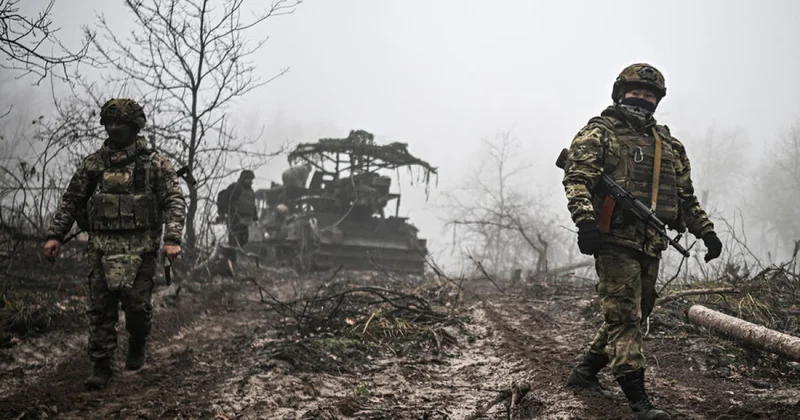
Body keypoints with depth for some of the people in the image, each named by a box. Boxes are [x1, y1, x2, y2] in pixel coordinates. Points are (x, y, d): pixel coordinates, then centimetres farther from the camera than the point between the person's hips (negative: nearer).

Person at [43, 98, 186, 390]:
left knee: (138, 305, -5)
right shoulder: (93, 163, 9)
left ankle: (137, 345, 26)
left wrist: (172, 239, -17)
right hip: (101, 248, 3)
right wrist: (55, 235, 5)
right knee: (100, 310, 0)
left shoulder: (154, 163, 0)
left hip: (140, 247, -2)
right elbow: (71, 201, 13)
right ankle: (101, 368, 7)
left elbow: (175, 201, -5)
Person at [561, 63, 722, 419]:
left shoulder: (669, 146, 20)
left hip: (652, 244, 7)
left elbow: (686, 196, 25)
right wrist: (585, 220, -28)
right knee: (624, 318, -9)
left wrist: (706, 231, 13)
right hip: (616, 240, -7)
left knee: (633, 316, 13)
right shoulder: (598, 133, 1)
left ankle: (585, 371, 29)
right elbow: (577, 180, -13)